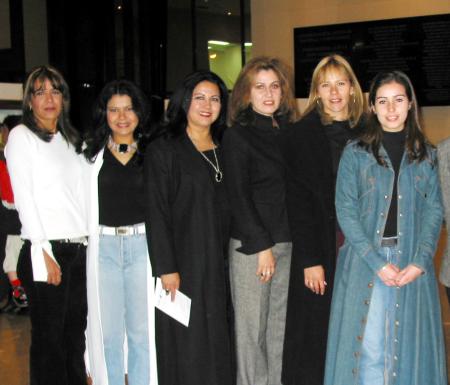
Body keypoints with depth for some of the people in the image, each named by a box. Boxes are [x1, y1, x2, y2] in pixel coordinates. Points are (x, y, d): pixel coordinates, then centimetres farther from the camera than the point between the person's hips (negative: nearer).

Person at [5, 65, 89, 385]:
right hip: (45, 251, -6)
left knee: (75, 332, 11)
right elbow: (24, 197, -8)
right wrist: (43, 252, -14)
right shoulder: (21, 136, -2)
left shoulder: (70, 139, 17)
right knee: (49, 337, 0)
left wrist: (89, 242, 8)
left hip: (78, 249, 6)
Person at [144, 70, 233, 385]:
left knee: (217, 341, 9)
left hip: (217, 264, 5)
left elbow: (226, 209, 13)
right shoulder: (163, 150, -5)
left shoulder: (223, 151, 12)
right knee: (185, 344, 0)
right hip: (183, 261, -5)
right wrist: (166, 267, -16)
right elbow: (157, 213, -10)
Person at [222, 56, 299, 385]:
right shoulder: (238, 136, -4)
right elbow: (238, 197, -7)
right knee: (252, 325, 1)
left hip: (288, 243, 5)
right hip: (250, 244, -5)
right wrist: (262, 246, -11)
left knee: (281, 322, 10)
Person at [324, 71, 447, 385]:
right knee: (368, 344, 0)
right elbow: (346, 211, -5)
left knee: (409, 344, 7)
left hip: (413, 263, 2)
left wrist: (420, 261, -10)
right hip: (365, 261, -2)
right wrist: (377, 262, -13)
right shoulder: (355, 153, 0)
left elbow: (434, 210, 4)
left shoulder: (426, 155, 8)